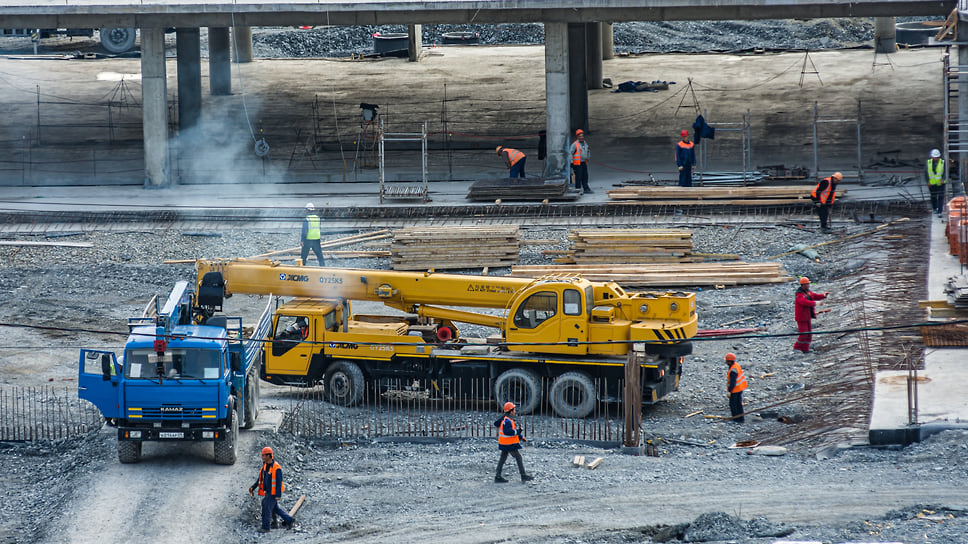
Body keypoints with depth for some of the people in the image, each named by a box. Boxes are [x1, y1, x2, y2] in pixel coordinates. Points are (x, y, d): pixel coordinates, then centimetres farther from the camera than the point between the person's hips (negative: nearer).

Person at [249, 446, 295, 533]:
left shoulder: (276, 468, -21)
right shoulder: (265, 466, 5)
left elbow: (279, 482, -21)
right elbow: (261, 479, 14)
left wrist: (278, 495, -23)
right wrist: (253, 487, 5)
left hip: (274, 492, -9)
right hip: (268, 492, 9)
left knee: (267, 507, -7)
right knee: (275, 508, 15)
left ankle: (265, 527, 1)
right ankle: (290, 520, 25)